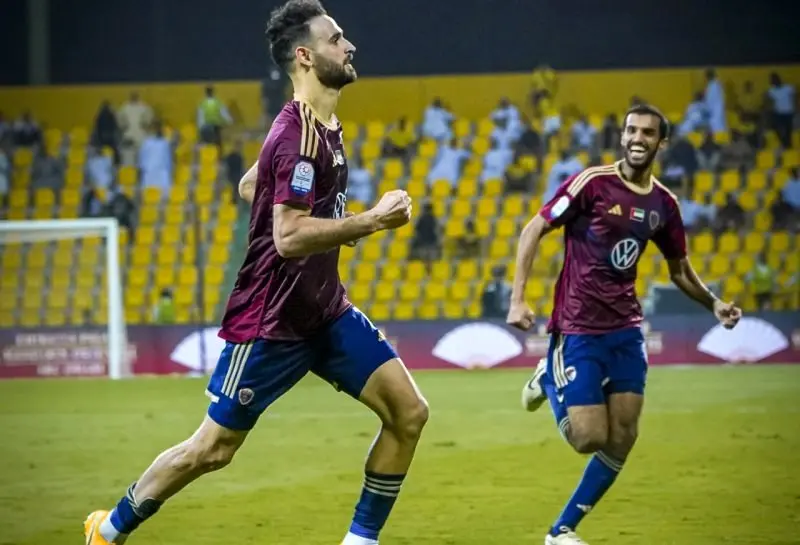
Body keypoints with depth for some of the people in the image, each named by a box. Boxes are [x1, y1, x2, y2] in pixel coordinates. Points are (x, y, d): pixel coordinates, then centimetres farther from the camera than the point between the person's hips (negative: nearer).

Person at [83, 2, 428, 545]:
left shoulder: (319, 126, 8)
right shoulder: (299, 136, -21)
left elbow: (249, 185, 22)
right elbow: (289, 237, -29)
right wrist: (370, 221, -25)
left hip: (325, 309, 9)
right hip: (272, 319, -9)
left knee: (408, 413, -3)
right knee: (213, 449, 2)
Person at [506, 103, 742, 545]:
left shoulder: (663, 204, 5)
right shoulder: (593, 182, -12)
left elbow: (679, 269, 19)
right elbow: (533, 230, -9)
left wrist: (714, 304, 2)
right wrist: (518, 298, -18)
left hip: (625, 330, 5)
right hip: (577, 330, -5)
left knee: (621, 441, 0)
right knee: (589, 438, -10)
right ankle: (549, 378, 21)